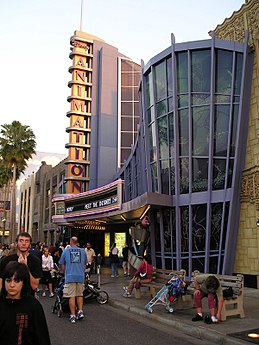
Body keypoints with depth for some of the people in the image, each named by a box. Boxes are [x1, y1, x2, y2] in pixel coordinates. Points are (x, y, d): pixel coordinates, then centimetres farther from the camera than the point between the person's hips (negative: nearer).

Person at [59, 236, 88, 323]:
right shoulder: (82, 251, 8)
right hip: (80, 276, 2)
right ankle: (80, 311, 11)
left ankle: (73, 316, 3)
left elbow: (62, 265, 11)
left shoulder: (66, 251, 3)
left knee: (72, 296, 1)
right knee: (79, 295, 17)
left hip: (70, 276, -2)